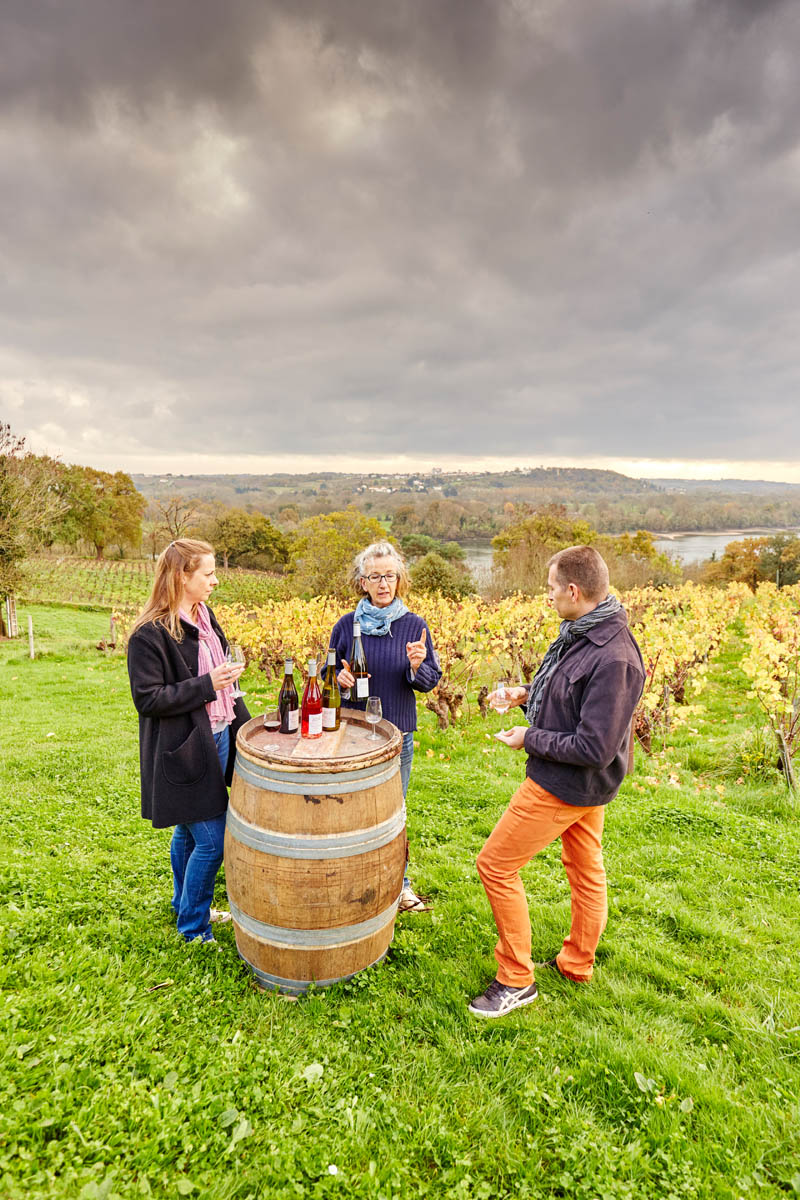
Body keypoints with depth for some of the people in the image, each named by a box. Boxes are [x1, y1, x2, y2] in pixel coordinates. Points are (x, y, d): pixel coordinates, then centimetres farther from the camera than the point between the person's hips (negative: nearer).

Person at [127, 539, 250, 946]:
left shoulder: (204, 617, 7)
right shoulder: (150, 634, -18)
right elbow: (147, 699, -19)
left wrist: (243, 725, 14)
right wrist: (206, 685, -24)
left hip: (217, 740, 8)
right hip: (184, 752, -8)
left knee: (189, 831, 22)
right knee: (211, 840, -2)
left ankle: (185, 905, 40)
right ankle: (193, 927, 18)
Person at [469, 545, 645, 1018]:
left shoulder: (613, 658, -31)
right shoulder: (583, 633, -1)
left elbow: (595, 748, -29)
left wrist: (530, 738, -19)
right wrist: (526, 693, 2)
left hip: (566, 785, -10)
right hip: (580, 783, 10)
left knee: (497, 864, 1)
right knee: (585, 869, 23)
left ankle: (517, 980, 16)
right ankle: (577, 964, 44)